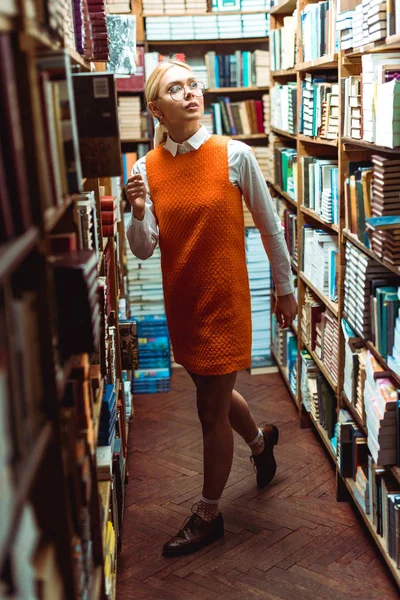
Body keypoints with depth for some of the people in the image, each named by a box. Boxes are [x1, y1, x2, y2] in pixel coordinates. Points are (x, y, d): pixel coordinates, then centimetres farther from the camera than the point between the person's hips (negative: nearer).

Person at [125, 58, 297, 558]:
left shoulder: (234, 155, -12)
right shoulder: (147, 169, -2)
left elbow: (269, 224, -2)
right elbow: (143, 250, -3)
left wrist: (285, 288, 5)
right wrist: (138, 214, -24)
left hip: (224, 299, -5)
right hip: (180, 301, 5)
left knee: (211, 410, 5)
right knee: (211, 393, 23)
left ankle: (208, 516, 27)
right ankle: (260, 440, 56)